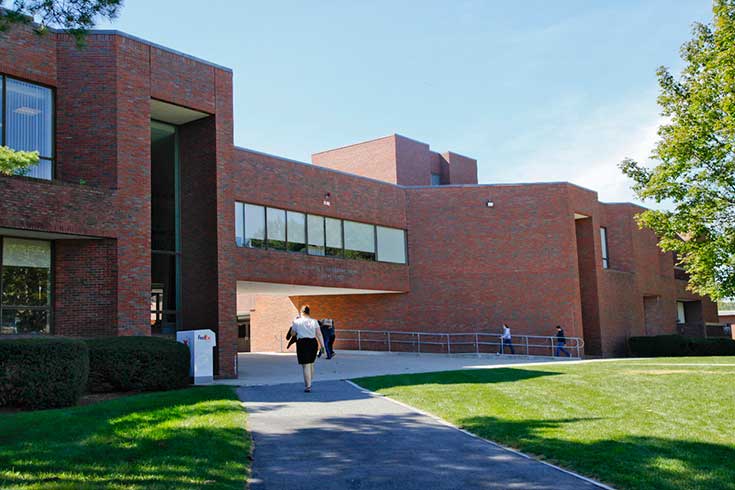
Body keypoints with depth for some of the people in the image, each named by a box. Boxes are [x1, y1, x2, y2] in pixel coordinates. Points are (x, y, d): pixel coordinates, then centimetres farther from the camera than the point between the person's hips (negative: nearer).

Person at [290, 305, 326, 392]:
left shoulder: (297, 321, 2)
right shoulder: (314, 321, 7)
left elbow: (293, 333, 15)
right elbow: (319, 334, 1)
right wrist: (322, 345, 2)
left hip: (302, 343, -3)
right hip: (313, 342, 3)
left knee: (306, 365, -2)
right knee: (311, 364, 19)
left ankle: (308, 387, -5)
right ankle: (309, 383, 29)